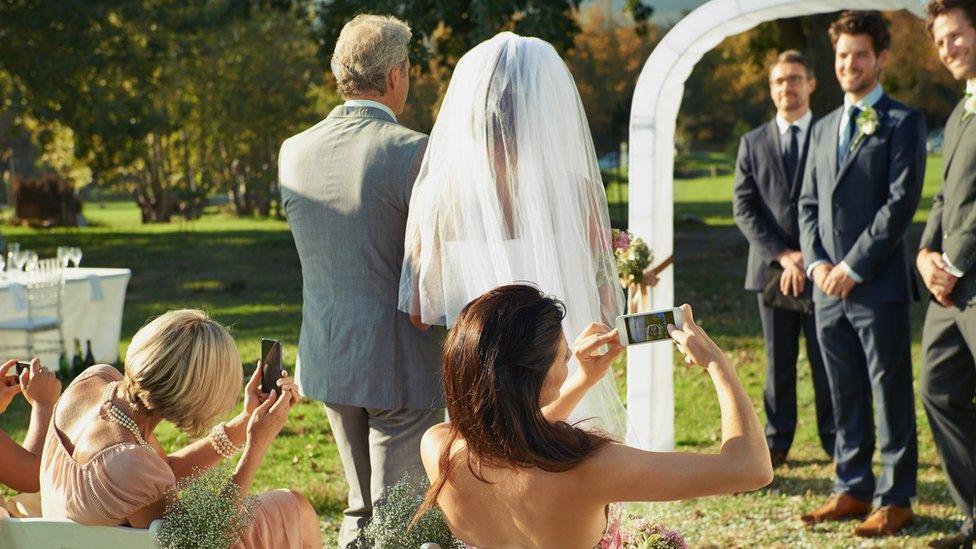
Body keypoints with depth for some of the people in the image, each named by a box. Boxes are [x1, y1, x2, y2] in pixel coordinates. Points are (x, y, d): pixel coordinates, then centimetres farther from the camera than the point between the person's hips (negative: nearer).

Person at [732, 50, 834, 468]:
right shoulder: (753, 143, 11)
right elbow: (744, 208, 3)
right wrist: (782, 256, -10)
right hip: (771, 268, 2)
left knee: (827, 360, 1)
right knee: (778, 361, 5)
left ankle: (835, 441, 10)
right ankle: (777, 441, 11)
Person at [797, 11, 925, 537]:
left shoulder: (902, 122, -3)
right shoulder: (823, 128, 18)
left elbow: (902, 201, -11)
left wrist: (853, 267, -13)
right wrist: (816, 262, 1)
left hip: (879, 286, -6)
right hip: (829, 288, 6)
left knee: (891, 394, -1)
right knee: (845, 396, 11)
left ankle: (895, 499, 4)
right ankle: (852, 489, 19)